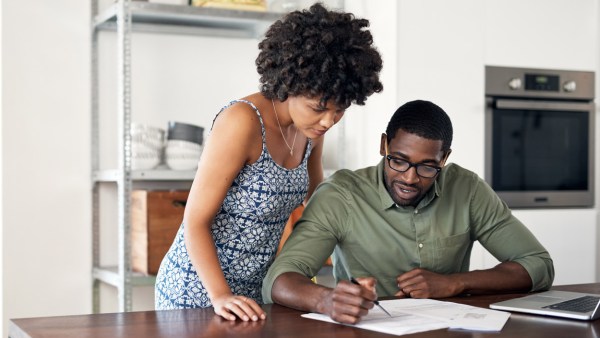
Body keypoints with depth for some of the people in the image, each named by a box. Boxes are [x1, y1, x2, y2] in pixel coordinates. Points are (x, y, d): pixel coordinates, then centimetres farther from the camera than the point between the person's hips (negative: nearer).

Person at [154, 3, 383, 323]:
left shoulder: (310, 128, -1)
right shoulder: (242, 122, -22)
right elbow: (195, 220, -19)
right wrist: (221, 295, -28)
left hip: (255, 290, 6)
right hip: (196, 289, -6)